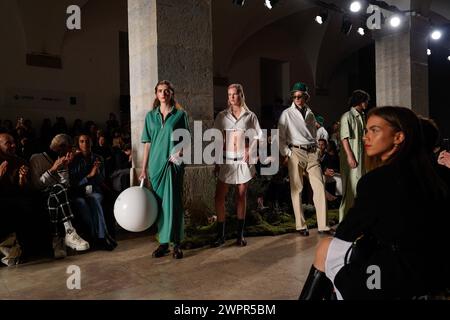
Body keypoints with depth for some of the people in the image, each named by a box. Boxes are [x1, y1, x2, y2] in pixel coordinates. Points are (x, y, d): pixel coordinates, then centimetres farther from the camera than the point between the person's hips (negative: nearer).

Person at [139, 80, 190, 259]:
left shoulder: (180, 114, 3)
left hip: (173, 163, -3)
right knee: (160, 204, 7)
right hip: (156, 164, 3)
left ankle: (176, 243, 6)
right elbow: (147, 143, 11)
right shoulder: (150, 116, 11)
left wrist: (180, 151, -17)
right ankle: (163, 242, 17)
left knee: (173, 202, -2)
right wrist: (144, 168, 8)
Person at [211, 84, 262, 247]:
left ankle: (240, 234, 16)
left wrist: (250, 150, -5)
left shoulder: (250, 116, 5)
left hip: (243, 160, 0)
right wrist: (216, 162, -2)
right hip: (226, 160, 0)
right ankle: (220, 235, 5)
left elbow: (258, 135, 10)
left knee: (241, 196, 6)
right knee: (219, 196, -6)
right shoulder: (222, 116, 5)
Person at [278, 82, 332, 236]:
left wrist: (316, 151, 12)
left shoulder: (310, 114, 16)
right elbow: (281, 136, 1)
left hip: (312, 153, 4)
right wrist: (286, 153, -6)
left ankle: (323, 225, -1)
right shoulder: (287, 114, 3)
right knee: (297, 189, -1)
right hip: (296, 152, -3)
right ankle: (300, 225, 8)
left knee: (320, 187, -5)